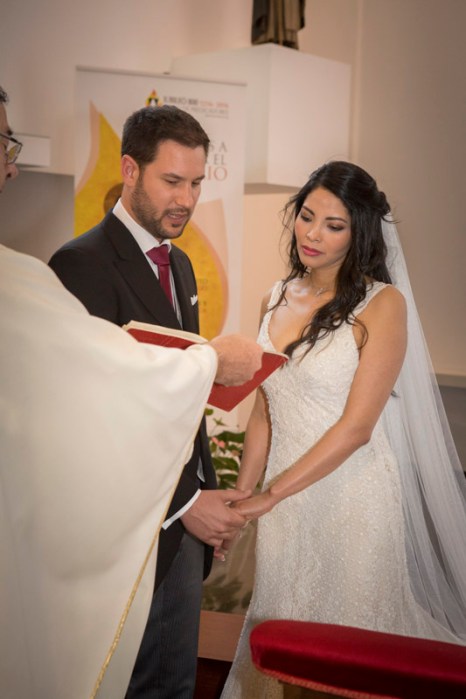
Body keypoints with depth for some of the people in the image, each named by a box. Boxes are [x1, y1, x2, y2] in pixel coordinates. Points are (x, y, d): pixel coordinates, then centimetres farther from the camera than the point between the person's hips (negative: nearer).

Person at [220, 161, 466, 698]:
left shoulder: (382, 304, -11)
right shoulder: (277, 299, 6)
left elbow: (356, 427, -17)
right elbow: (263, 414, 9)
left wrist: (268, 496, -19)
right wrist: (238, 497, 3)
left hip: (351, 498, -5)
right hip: (283, 500, 5)